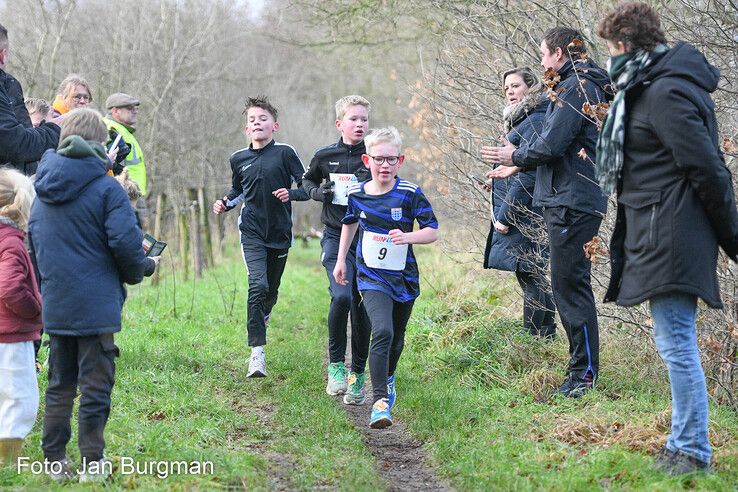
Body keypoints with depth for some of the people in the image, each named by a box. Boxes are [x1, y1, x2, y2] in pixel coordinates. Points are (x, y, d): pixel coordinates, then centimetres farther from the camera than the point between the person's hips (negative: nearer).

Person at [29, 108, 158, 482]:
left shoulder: (43, 190, 6)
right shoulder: (105, 188, -13)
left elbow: (34, 241, 13)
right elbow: (126, 244, -17)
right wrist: (145, 267, 3)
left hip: (55, 307, 6)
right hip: (97, 306, -6)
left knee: (60, 384, 16)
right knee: (95, 386, 4)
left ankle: (54, 459, 19)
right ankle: (91, 462, 9)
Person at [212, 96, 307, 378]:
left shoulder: (285, 153, -4)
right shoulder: (238, 159, 6)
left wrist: (291, 194, -22)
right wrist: (224, 204, 4)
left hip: (280, 233, 0)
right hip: (252, 232, 0)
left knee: (271, 291, 12)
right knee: (258, 285, -19)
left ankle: (261, 320, 48)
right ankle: (257, 353, -21)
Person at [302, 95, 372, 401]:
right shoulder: (325, 156, 2)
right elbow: (307, 181, 21)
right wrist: (317, 192, -1)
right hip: (336, 237, -1)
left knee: (361, 305, 4)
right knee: (341, 296, -21)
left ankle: (357, 374, 16)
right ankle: (335, 364, -6)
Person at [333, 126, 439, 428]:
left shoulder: (410, 194, -10)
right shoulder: (357, 194, -1)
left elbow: (433, 231, -8)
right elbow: (350, 223, 20)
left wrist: (408, 237, -27)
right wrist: (341, 260, 19)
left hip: (404, 277, 1)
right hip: (372, 277, -1)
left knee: (397, 337, 17)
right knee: (382, 332, -22)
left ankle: (388, 378, 48)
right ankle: (380, 401, -23)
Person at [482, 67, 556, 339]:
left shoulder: (535, 122, -14)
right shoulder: (521, 121, 18)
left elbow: (528, 174, -20)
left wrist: (505, 215, -18)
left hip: (525, 217, -11)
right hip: (516, 216, 11)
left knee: (532, 280, -7)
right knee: (532, 280, 13)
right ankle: (545, 338, 18)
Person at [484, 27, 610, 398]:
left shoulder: (575, 87, -13)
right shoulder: (584, 85, 20)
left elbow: (551, 145, -20)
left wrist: (516, 156, -1)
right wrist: (517, 167, 26)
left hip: (571, 203, -11)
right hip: (570, 201, 11)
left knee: (570, 286, -8)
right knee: (569, 287, 13)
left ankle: (585, 376, -5)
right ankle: (581, 373, 18)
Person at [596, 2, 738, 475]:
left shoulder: (665, 93, -17)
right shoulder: (650, 86, 15)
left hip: (670, 237, -11)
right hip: (656, 236, 11)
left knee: (676, 343, -6)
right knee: (677, 343, 14)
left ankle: (692, 451, 0)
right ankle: (684, 444, 21)